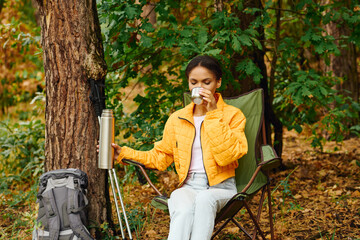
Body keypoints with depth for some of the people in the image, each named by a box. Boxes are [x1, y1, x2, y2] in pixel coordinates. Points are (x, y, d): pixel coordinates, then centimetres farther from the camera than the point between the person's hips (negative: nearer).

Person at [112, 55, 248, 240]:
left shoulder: (232, 115, 3)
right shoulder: (176, 119, 13)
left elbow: (227, 156, -12)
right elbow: (160, 157, 20)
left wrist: (213, 114, -13)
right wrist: (124, 153, 9)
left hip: (221, 189, -1)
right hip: (188, 186, 2)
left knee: (204, 199, -38)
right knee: (184, 210, -35)